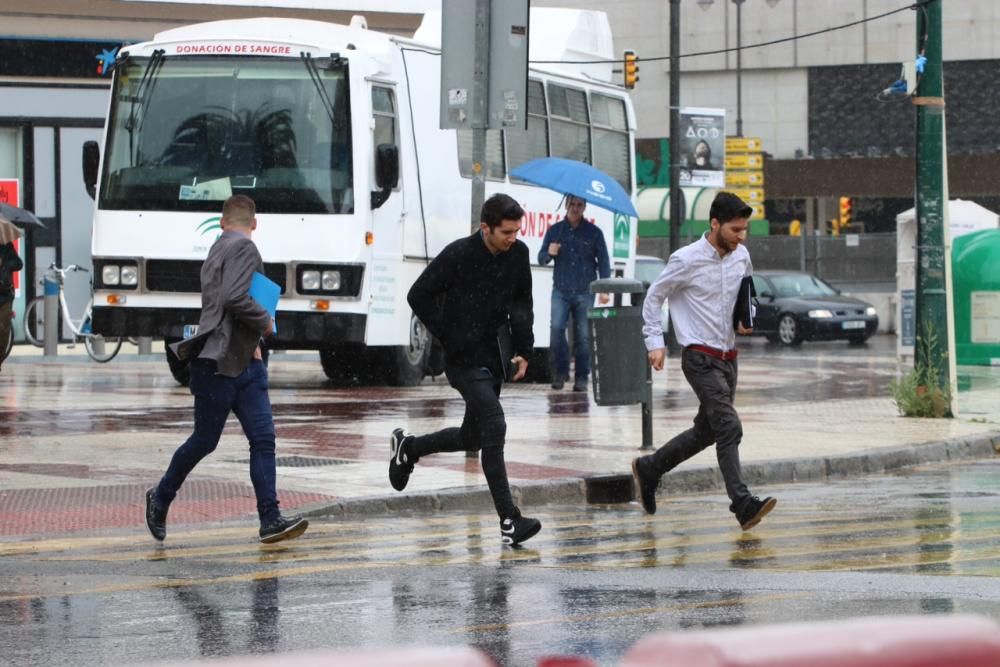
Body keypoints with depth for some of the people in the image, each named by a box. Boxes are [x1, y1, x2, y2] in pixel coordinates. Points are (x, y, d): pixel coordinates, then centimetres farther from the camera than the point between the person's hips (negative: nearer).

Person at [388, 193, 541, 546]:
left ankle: (407, 447, 43)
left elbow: (522, 302, 16)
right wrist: (449, 336, -9)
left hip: (495, 357, 7)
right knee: (494, 427, -19)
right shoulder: (457, 255, -15)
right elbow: (419, 297, -7)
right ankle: (509, 523, -21)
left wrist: (523, 349, 8)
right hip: (465, 360, -7)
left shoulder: (518, 255, 1)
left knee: (471, 437, 16)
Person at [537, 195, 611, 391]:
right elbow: (541, 259, 14)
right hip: (561, 291, 1)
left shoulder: (593, 232, 7)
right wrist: (549, 253, -10)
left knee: (583, 335, -2)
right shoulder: (554, 231, 11)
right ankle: (560, 371, -4)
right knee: (556, 328, -17)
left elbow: (603, 262, 8)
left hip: (585, 292, -1)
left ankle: (581, 378, 6)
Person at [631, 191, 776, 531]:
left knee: (706, 431, 14)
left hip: (728, 357, 8)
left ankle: (648, 469, 32)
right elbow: (654, 297, -2)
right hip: (700, 358, -7)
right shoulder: (686, 260, -13)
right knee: (729, 427, -19)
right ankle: (743, 503, -23)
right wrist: (655, 342, -8)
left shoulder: (741, 256, 6)